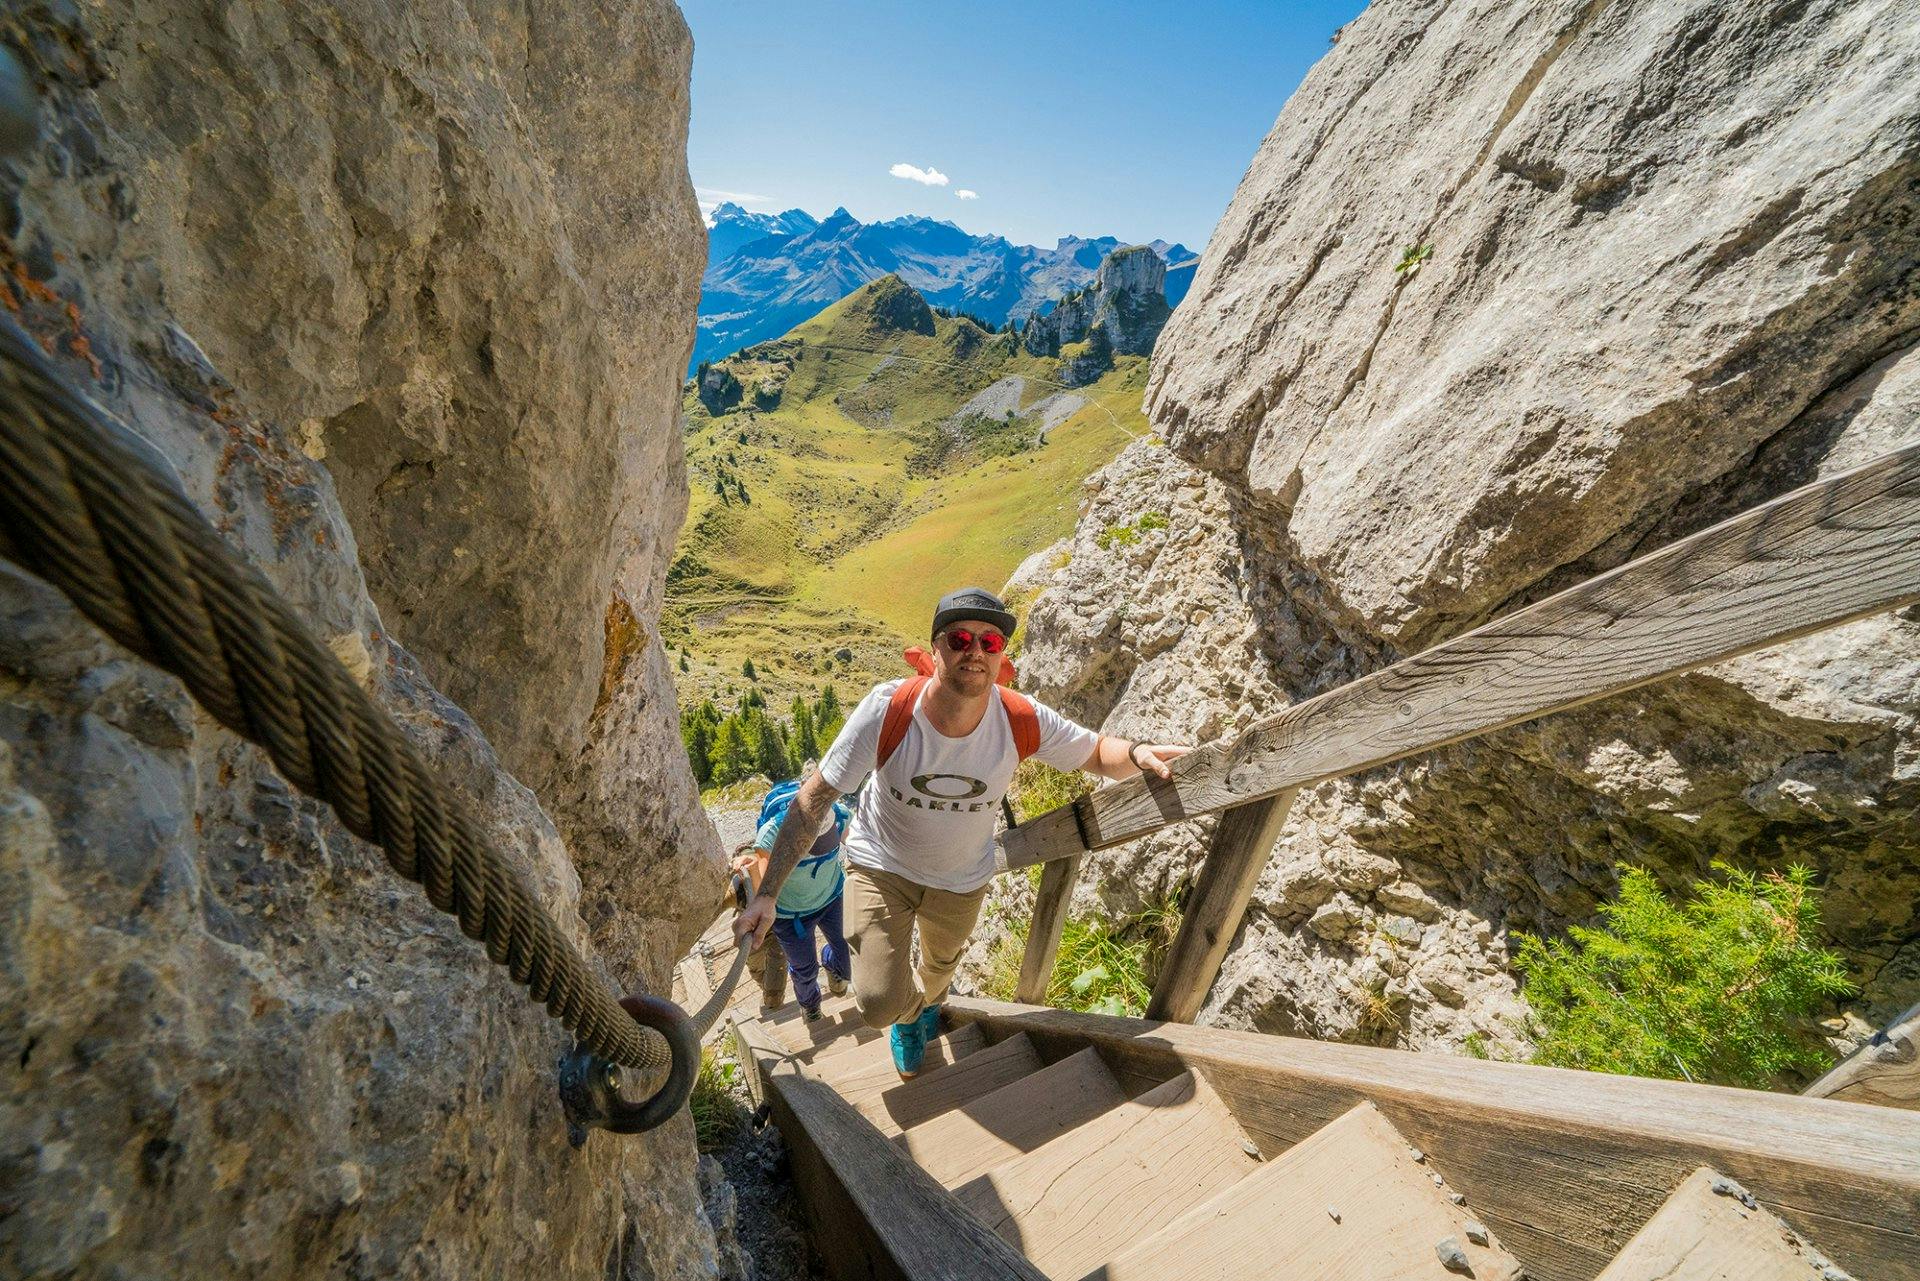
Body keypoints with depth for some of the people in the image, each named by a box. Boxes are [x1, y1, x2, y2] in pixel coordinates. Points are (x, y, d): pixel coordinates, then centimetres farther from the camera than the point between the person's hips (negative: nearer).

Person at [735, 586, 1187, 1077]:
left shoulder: (1023, 721, -27)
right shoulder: (887, 709, -33)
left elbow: (1098, 753, -11)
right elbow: (813, 799, -26)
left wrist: (1138, 753, -35)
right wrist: (767, 894, -28)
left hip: (961, 880, 3)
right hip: (881, 866, -2)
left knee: (940, 967, 29)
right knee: (879, 1008, -9)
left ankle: (925, 1002, 71)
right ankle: (910, 1008, 34)